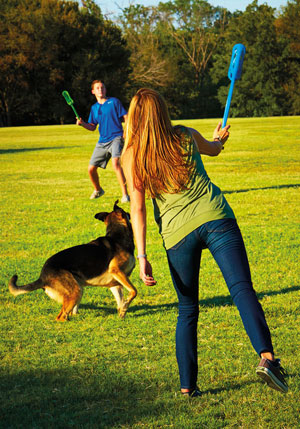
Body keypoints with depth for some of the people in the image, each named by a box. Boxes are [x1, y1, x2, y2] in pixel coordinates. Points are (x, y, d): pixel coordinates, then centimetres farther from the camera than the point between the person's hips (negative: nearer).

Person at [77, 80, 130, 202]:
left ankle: (125, 194, -27)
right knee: (91, 169, 3)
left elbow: (126, 117, 0)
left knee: (115, 163, -30)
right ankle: (98, 190, 33)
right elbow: (92, 127, 19)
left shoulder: (114, 101, 2)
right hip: (102, 141, 6)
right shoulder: (94, 108, 16)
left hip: (116, 138, -5)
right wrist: (82, 123, 0)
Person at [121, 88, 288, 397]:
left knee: (187, 310, 14)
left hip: (177, 232, 1)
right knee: (242, 289, -13)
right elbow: (213, 149, 35)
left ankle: (187, 385, 13)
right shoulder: (185, 136, 12)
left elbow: (137, 208, -2)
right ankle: (266, 357, -34)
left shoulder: (132, 156, 7)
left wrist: (141, 257, -3)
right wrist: (219, 137, 58)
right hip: (215, 218, 0)